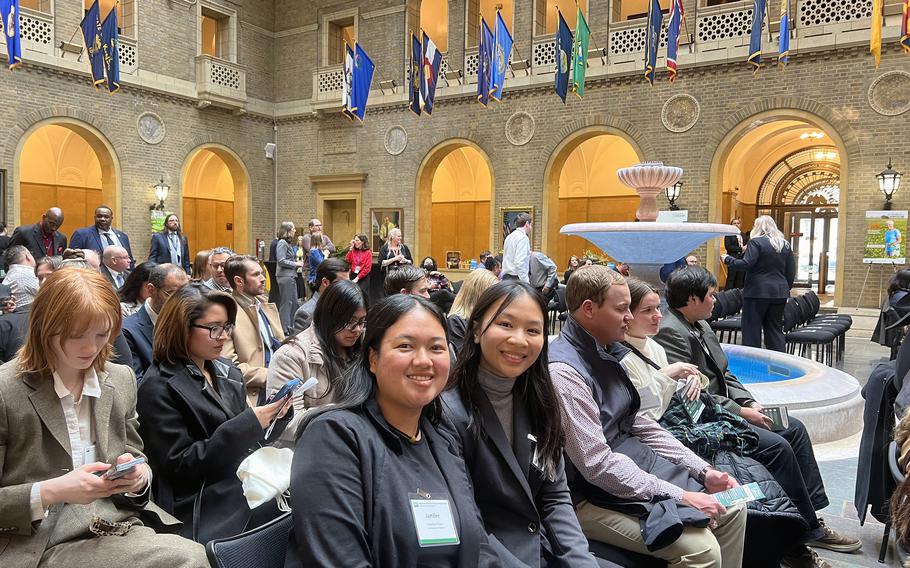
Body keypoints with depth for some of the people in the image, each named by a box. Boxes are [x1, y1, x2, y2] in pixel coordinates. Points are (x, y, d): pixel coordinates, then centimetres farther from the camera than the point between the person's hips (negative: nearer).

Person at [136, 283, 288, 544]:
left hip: (254, 497, 7)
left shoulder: (228, 371, 13)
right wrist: (249, 424, -19)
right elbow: (178, 465, -14)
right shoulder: (158, 387, -8)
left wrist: (268, 419, -3)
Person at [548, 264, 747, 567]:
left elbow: (636, 423, 11)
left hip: (634, 463, 9)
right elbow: (598, 465, -26)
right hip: (592, 493, -9)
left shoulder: (604, 352, 5)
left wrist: (703, 471, 6)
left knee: (732, 508, 10)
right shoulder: (564, 371, -24)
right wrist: (682, 497, -20)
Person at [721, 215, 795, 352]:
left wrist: (728, 259, -5)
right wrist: (786, 288, 21)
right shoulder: (785, 244, 12)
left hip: (757, 291, -6)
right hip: (779, 293, 7)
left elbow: (746, 264, -18)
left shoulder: (756, 242, -9)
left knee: (752, 329, 1)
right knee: (775, 328, 12)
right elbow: (791, 271, 13)